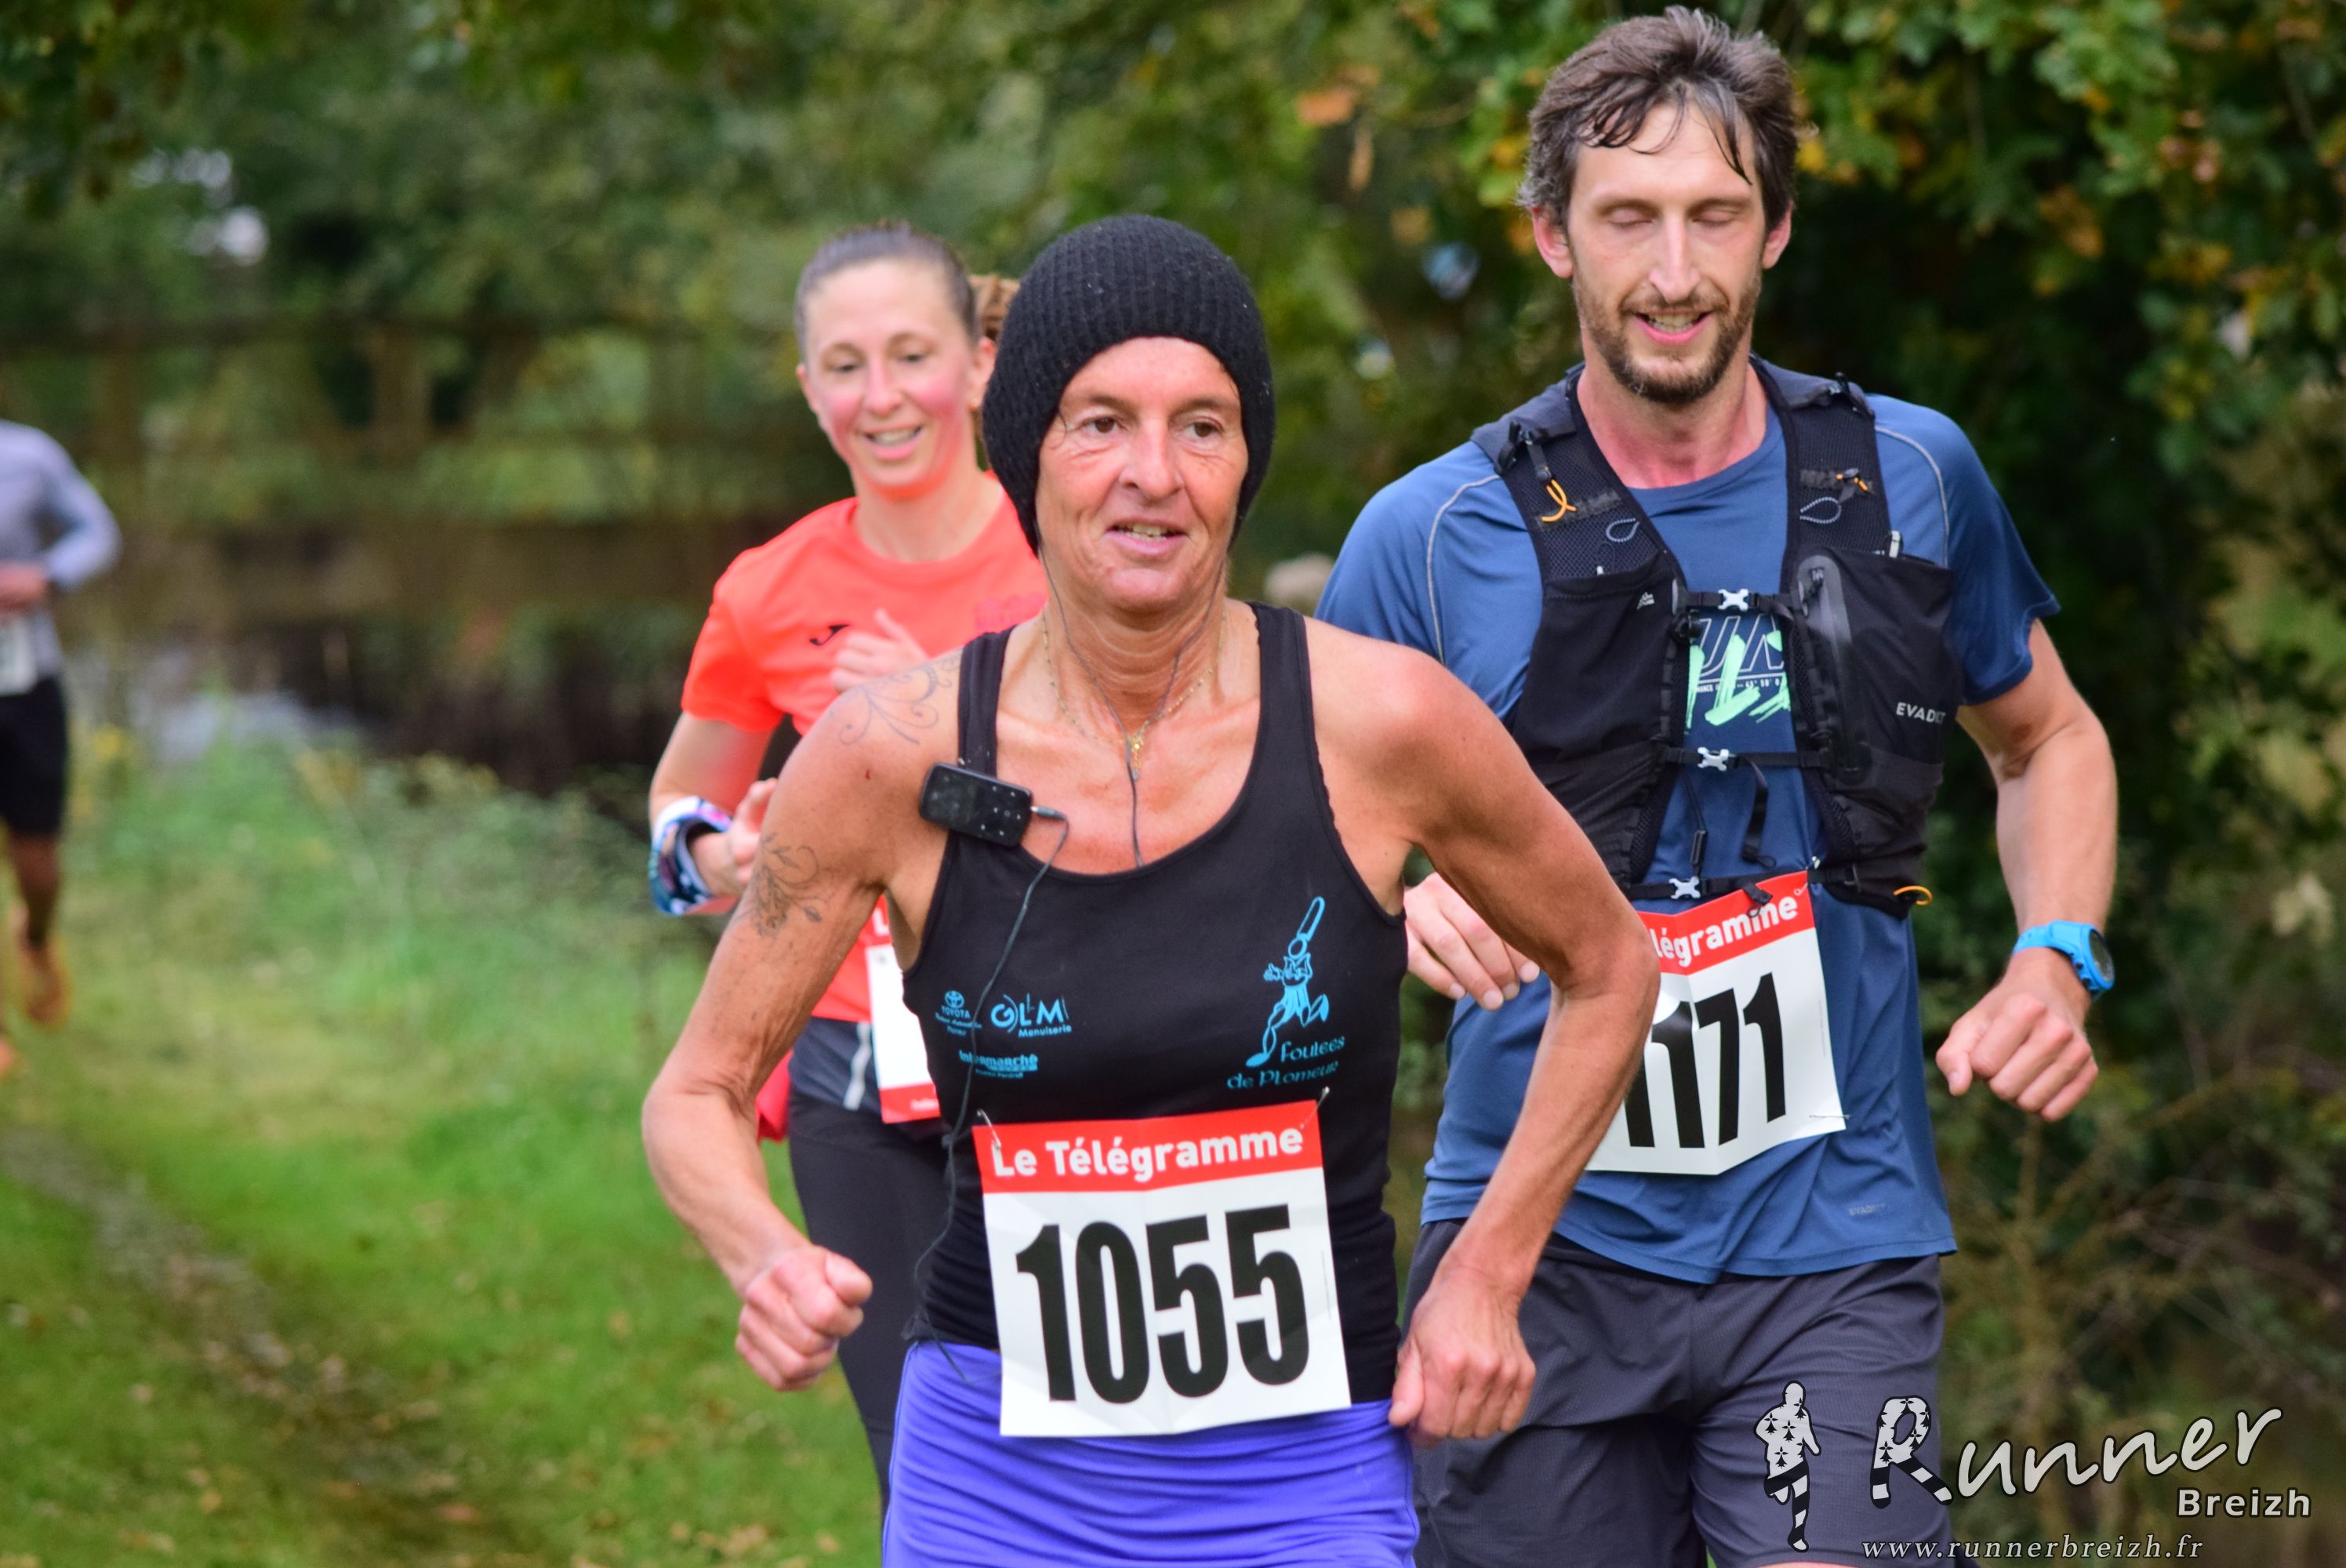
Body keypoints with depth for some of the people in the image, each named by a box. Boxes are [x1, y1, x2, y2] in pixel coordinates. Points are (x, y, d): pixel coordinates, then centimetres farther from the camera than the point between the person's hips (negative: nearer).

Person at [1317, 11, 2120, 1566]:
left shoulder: (1911, 478, 4)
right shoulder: (1433, 536, -2)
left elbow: (2049, 740, 20)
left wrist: (2057, 961, 3)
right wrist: (1402, 908, -16)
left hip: (1832, 1251, 0)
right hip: (1540, 1244, 0)